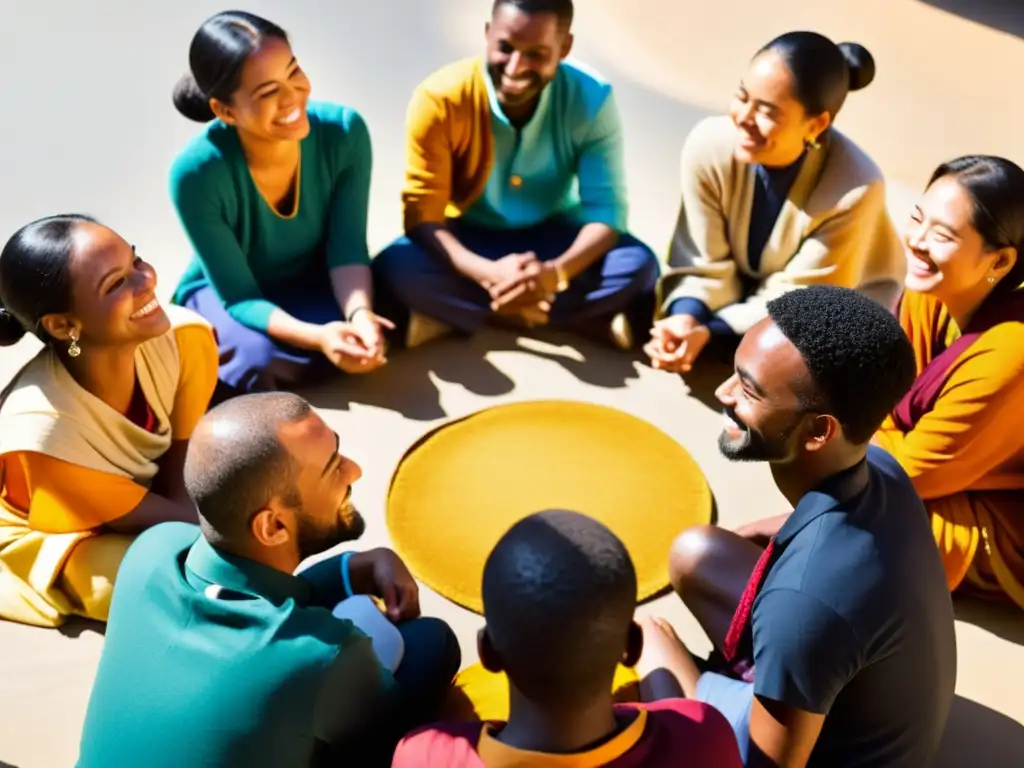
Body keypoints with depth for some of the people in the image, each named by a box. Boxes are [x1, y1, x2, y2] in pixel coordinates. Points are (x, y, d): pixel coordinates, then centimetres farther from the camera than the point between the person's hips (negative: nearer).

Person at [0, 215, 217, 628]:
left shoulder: (184, 337, -29)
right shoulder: (43, 431, -39)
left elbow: (181, 478, -20)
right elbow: (172, 519, -28)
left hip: (150, 486, 4)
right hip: (47, 536, -4)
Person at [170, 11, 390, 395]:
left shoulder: (344, 130, -23)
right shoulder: (196, 173, -31)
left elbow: (347, 245, -19)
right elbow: (240, 298, -26)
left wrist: (360, 314, -40)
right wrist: (317, 336, -45)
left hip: (313, 281, 2)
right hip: (222, 294, -2)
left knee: (371, 336, -28)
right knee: (262, 362, -33)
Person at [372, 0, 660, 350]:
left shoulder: (591, 100, -18)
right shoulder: (439, 99, -23)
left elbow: (606, 211, -19)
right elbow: (422, 217, -22)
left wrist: (557, 272, -41)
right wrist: (488, 274, -41)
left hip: (553, 237, 1)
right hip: (470, 240, -1)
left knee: (639, 265, -27)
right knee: (393, 269, -32)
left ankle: (455, 313, -22)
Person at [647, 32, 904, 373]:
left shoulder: (855, 188, -35)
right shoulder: (709, 145, -27)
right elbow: (705, 266, -18)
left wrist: (708, 332, -37)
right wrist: (686, 319, -38)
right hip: (748, 288, 3)